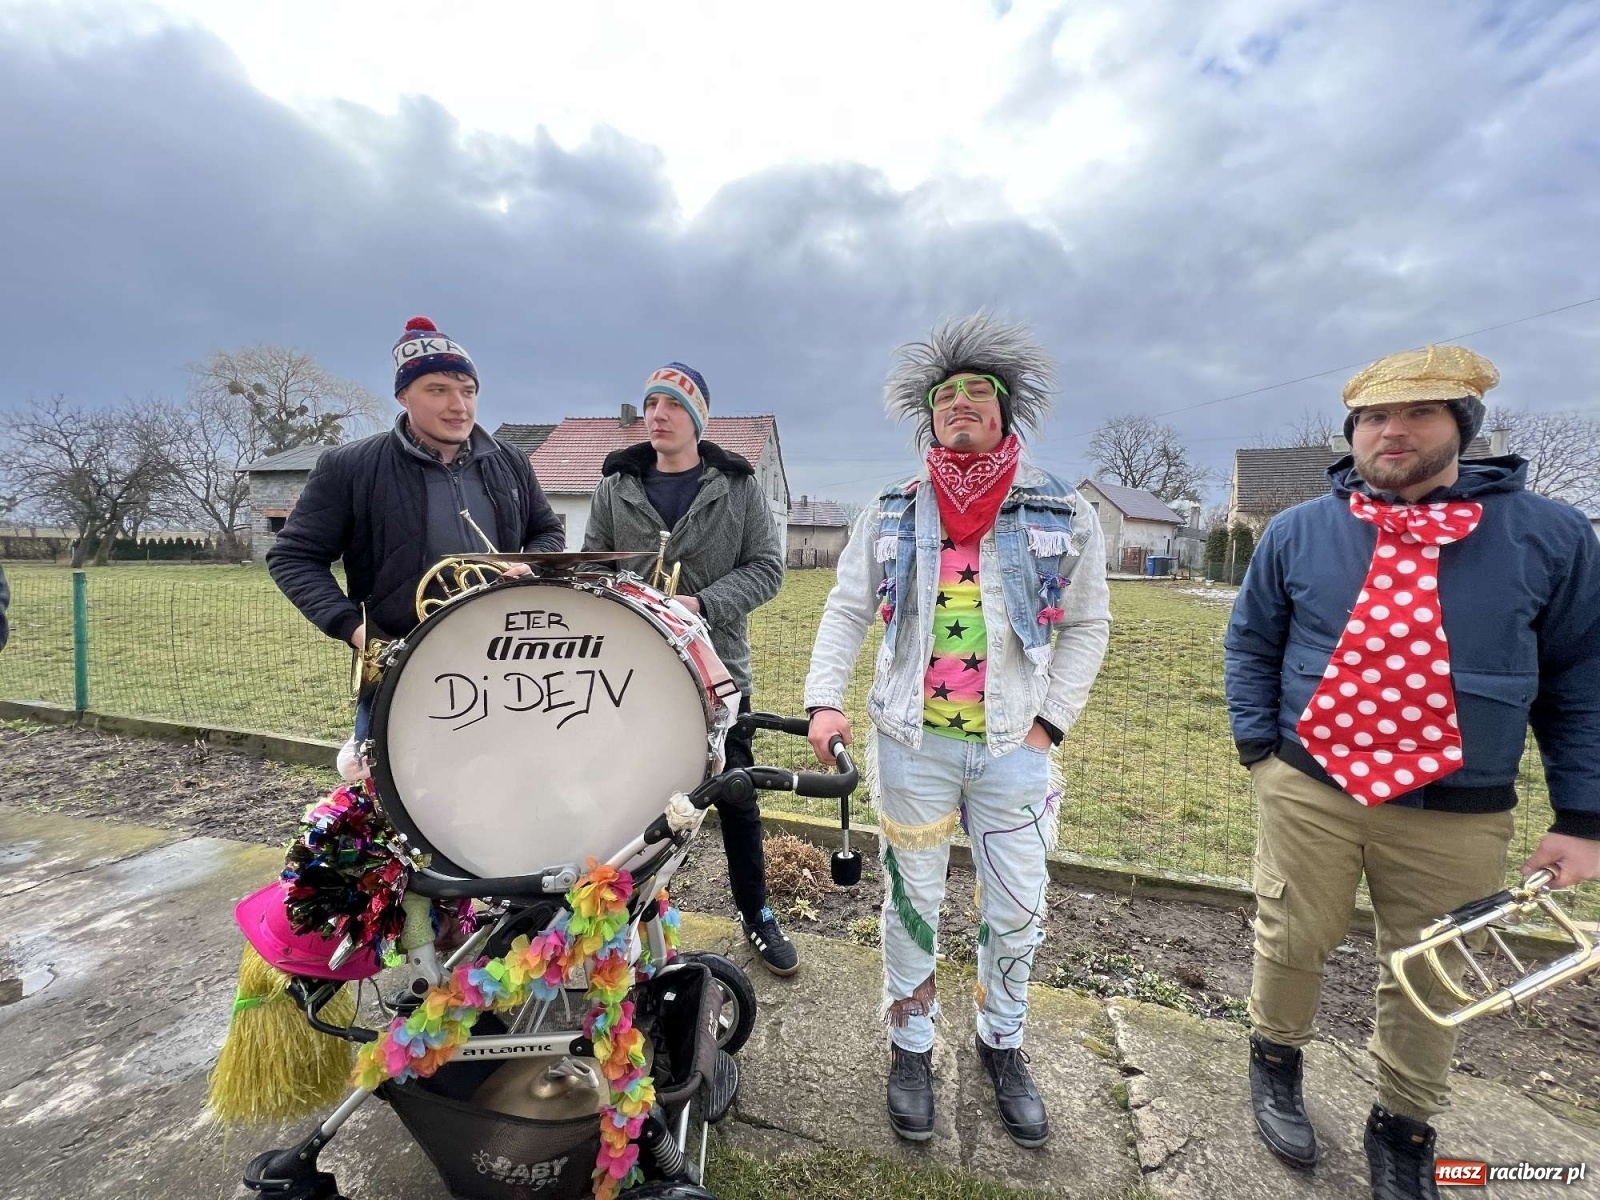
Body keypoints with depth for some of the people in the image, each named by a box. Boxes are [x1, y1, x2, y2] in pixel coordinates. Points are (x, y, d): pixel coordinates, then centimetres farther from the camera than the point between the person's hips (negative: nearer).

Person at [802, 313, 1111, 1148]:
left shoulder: (1063, 516, -2)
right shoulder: (892, 514, 1)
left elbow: (1087, 625, 4)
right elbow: (847, 610, 1)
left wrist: (1050, 720, -4)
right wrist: (825, 699, -11)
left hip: (1014, 747, 1)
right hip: (912, 742, 0)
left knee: (1016, 911, 13)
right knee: (912, 902, 14)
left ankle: (1002, 1044, 40)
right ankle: (911, 1047, 36)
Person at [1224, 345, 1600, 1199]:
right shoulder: (1296, 533, -1)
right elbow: (1250, 644, 7)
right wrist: (1258, 748, -1)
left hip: (1458, 814, 1)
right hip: (1308, 788, 0)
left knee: (1429, 979, 16)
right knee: (1292, 943, 12)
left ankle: (1404, 1129, 40)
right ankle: (1275, 1061, 39)